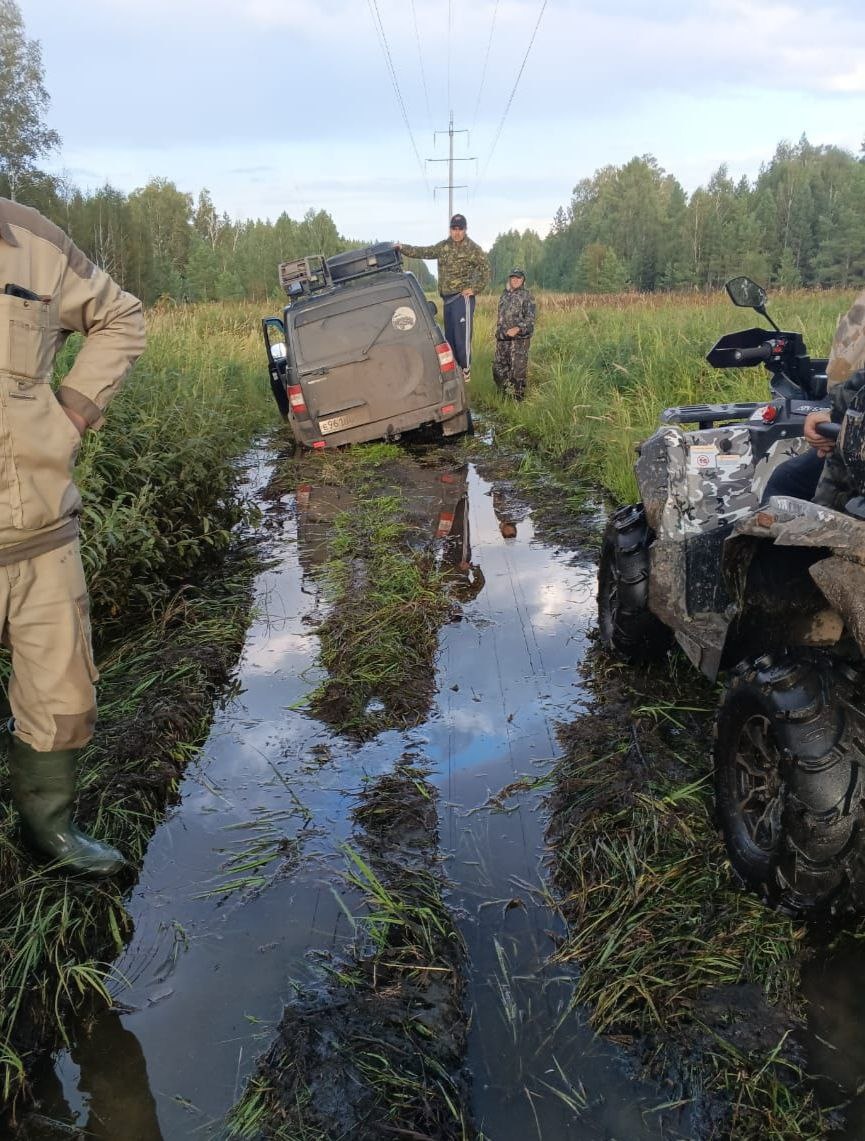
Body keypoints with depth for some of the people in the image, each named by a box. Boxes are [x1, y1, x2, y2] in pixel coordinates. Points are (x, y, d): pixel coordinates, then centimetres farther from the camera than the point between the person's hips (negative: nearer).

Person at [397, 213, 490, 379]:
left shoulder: (473, 248, -5)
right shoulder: (443, 246, 12)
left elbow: (485, 270, -3)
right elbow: (424, 252, 16)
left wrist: (476, 289, -11)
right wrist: (403, 248, 7)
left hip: (462, 297, -7)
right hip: (447, 297, 7)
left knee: (462, 334, -10)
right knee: (449, 335, 10)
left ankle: (466, 369, -3)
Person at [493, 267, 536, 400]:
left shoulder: (526, 296, -3)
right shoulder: (504, 296, 17)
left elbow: (530, 319, -11)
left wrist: (517, 329, -26)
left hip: (519, 340, -7)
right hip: (502, 340, 7)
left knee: (518, 370, -6)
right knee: (498, 368, 7)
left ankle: (517, 398, 3)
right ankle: (507, 393, 21)